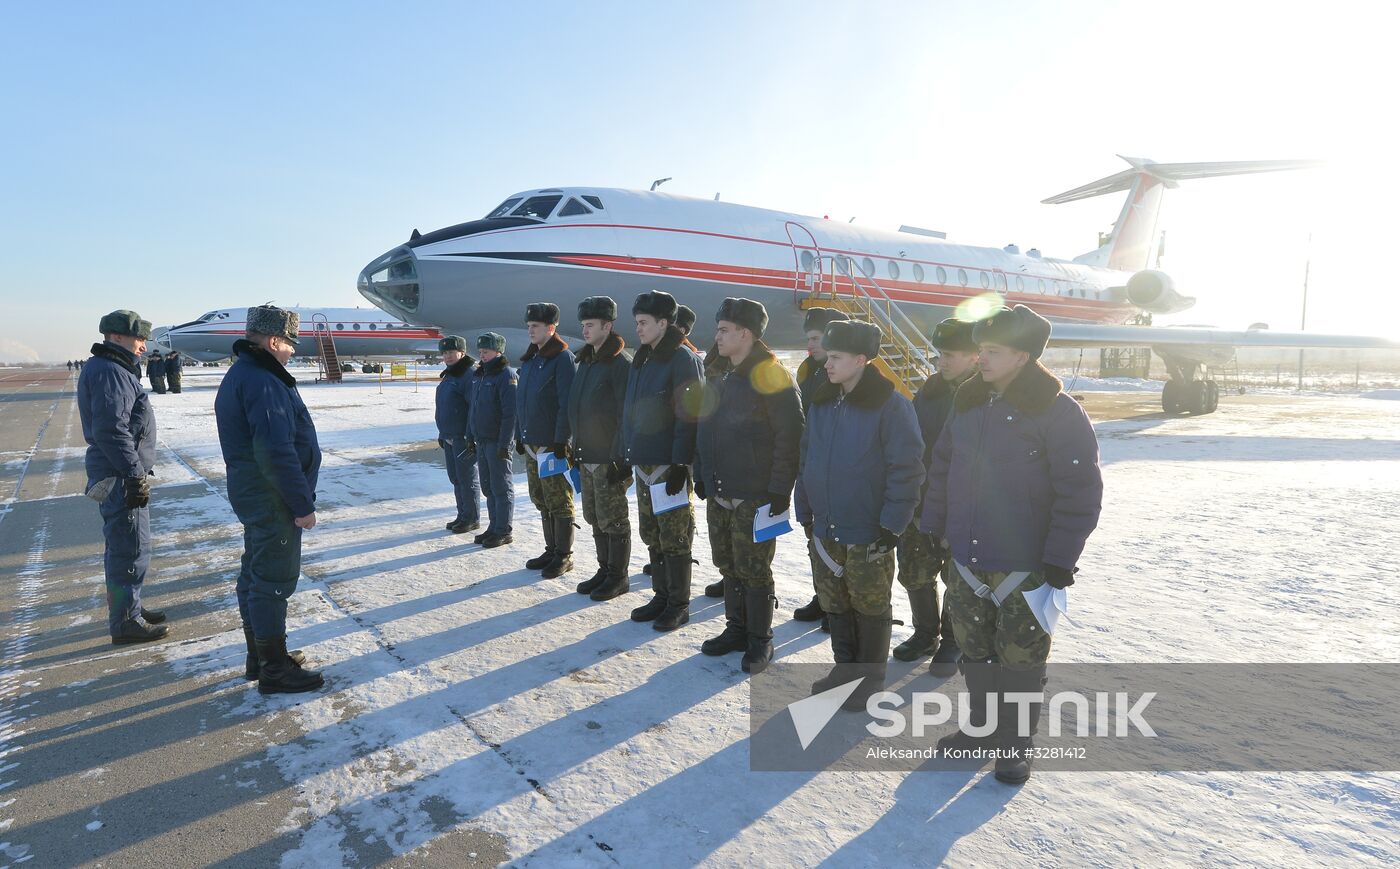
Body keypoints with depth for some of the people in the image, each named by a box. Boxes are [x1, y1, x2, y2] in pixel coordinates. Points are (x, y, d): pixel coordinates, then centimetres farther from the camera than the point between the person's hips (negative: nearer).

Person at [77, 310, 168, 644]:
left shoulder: (115, 369, 16)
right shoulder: (110, 372, -17)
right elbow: (112, 431, -24)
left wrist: (137, 472, 24)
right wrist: (135, 476, -22)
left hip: (121, 474, 11)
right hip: (121, 476, -11)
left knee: (122, 546, 19)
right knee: (130, 549, -4)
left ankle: (128, 608, 32)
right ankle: (125, 623, 4)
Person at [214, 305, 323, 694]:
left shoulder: (239, 375, 14)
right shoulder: (263, 382, -21)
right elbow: (276, 451, -27)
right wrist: (303, 504, -22)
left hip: (251, 494, 11)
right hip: (273, 499, -11)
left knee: (256, 575, 18)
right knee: (274, 580, -2)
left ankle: (260, 657, 32)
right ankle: (274, 671, 8)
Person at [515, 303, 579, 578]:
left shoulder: (563, 358, -10)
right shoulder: (529, 360, 15)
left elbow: (567, 404, -16)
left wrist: (561, 439, -19)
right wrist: (519, 435, 16)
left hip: (554, 444, -8)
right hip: (531, 443, 8)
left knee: (559, 502, -1)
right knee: (541, 501, 14)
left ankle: (564, 555, 10)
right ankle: (551, 550, 26)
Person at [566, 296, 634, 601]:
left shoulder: (621, 363, -13)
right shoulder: (586, 361, 14)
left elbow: (627, 415, -17)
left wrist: (621, 459, -19)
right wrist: (577, 448, 17)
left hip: (610, 459, -8)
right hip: (586, 457, 9)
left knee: (613, 521, 2)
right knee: (595, 519, 16)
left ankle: (618, 576, 14)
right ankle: (604, 569, 28)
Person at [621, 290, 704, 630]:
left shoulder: (682, 359, -11)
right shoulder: (640, 360, 15)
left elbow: (688, 415, -17)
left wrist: (680, 464, -20)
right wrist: (626, 453, 15)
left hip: (669, 465, -8)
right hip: (643, 464, 8)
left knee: (673, 538, 0)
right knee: (652, 535, 14)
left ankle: (679, 604, 12)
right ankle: (661, 595, 26)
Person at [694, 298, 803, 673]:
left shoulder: (771, 377, -13)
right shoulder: (716, 375, 11)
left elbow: (790, 436, -16)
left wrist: (780, 490, -17)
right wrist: (701, 474, 16)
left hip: (754, 497, -7)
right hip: (718, 494, 8)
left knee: (753, 570, 2)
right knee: (728, 567, 16)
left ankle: (760, 640, 17)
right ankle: (737, 629, 31)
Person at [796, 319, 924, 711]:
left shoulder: (891, 405, -14)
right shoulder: (821, 403, 6)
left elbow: (906, 469, -14)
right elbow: (807, 459, 12)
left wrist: (892, 525, -16)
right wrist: (805, 512, 11)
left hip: (868, 532, -6)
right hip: (824, 528, 6)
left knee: (870, 608, 10)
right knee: (835, 604, 17)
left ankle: (870, 677, 27)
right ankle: (844, 667, 35)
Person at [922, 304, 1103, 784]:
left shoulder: (1059, 412, -14)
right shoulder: (968, 403, 5)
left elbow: (1080, 491, -14)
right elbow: (942, 469, 13)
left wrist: (1060, 559, -14)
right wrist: (932, 527, 12)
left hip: (1024, 566, -5)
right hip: (966, 560, 6)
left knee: (1020, 658, 9)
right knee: (975, 649, 17)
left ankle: (1016, 743, 28)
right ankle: (982, 726, 37)